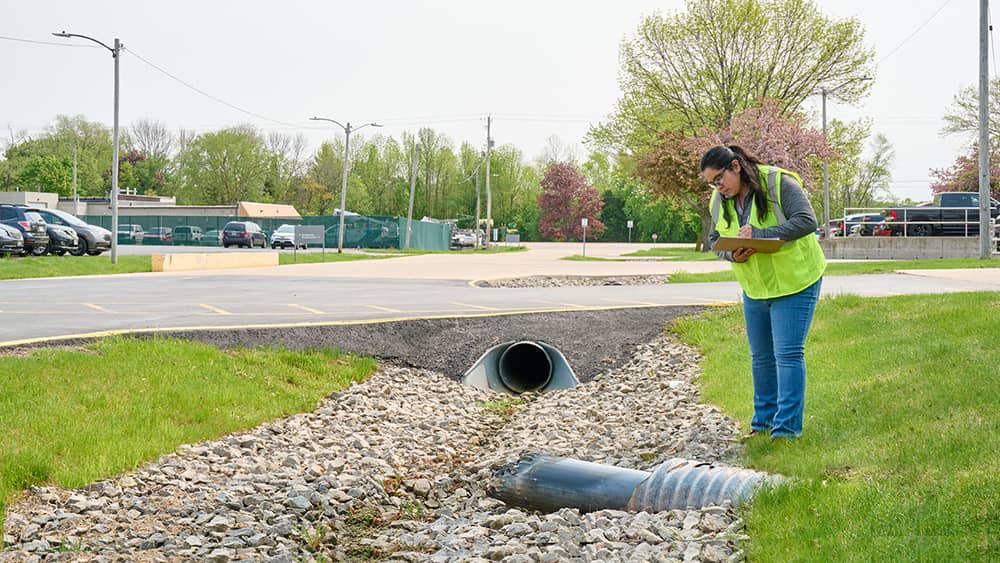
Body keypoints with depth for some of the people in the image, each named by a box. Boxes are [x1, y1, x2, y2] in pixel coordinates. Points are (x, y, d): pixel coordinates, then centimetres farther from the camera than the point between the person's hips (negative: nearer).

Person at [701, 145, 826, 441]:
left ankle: (787, 427, -5)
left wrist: (760, 235, -33)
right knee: (761, 356, 13)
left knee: (788, 354, -9)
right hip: (754, 289, 6)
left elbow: (806, 221, -27)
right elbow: (715, 239, 8)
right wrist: (732, 254, -15)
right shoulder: (720, 200, 0)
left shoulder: (780, 183, -19)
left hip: (795, 283, -6)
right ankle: (763, 421, 25)